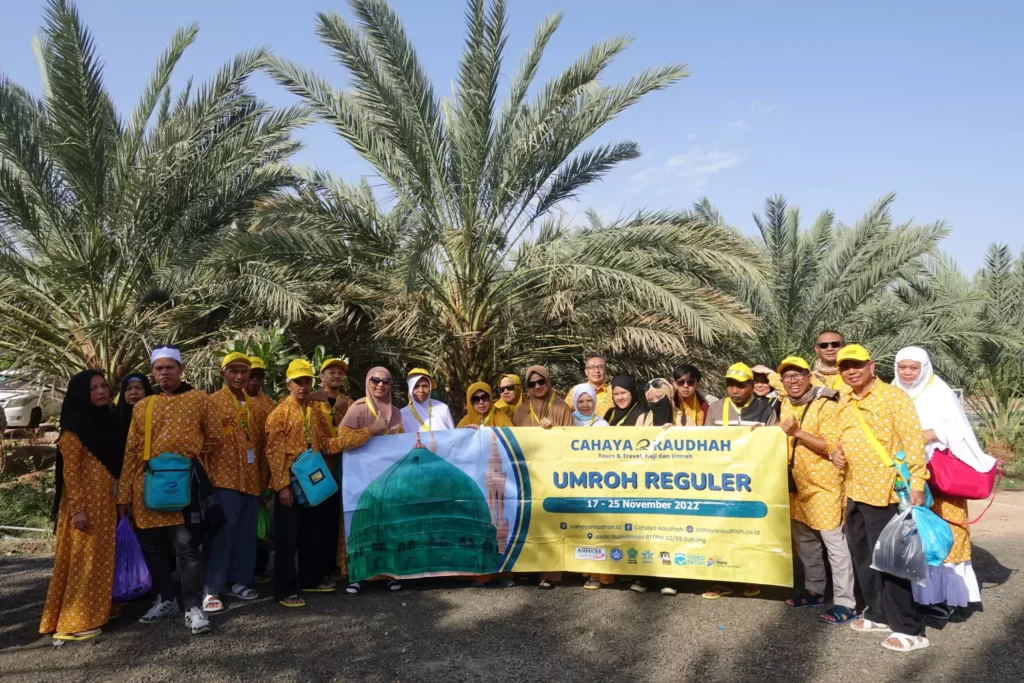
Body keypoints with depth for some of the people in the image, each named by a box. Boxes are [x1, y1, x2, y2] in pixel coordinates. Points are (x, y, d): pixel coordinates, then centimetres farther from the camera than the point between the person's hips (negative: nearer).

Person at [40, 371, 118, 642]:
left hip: (105, 502, 8)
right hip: (85, 502, -8)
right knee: (83, 558, -5)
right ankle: (73, 622, 1)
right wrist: (77, 509, -20)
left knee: (100, 557, 14)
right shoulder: (75, 425, -11)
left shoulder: (106, 421, 13)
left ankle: (94, 611, 25)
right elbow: (70, 471, -15)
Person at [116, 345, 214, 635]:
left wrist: (192, 463, 3)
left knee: (186, 545, -5)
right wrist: (124, 493, 9)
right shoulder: (142, 406, 13)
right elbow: (131, 451, 11)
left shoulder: (199, 399, 3)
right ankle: (165, 600, 27)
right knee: (152, 546, 12)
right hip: (146, 485, 5)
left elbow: (212, 438, 7)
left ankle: (193, 607, 3)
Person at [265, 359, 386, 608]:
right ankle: (285, 590, 7)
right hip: (290, 485, -6)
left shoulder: (316, 412, 10)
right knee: (287, 539, -1)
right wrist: (283, 485, -19)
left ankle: (311, 578, 30)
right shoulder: (280, 413, -9)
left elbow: (327, 444, 4)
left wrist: (367, 432, -3)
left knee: (312, 534, 16)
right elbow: (274, 452, -13)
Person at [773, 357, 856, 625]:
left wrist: (798, 432, -24)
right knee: (805, 541, 16)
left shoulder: (826, 405, -13)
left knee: (834, 544, -3)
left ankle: (844, 603, 2)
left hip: (823, 484, -8)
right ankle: (814, 590, 29)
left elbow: (832, 447, -19)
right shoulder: (786, 404, 10)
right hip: (797, 483, 8)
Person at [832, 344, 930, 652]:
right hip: (855, 491, 8)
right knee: (863, 558, 15)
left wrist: (917, 483, -20)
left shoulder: (893, 396, -10)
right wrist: (835, 453, 3)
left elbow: (913, 440, -14)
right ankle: (878, 614, 29)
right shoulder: (843, 403, 11)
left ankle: (909, 629, 7)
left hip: (885, 492, -7)